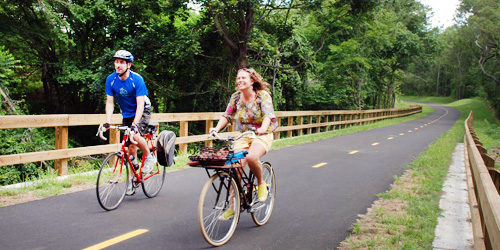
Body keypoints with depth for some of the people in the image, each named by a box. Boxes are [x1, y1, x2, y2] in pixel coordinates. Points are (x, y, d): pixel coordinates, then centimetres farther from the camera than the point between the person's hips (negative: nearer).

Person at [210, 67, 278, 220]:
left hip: (262, 135, -4)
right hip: (242, 136, 4)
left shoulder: (263, 95, -8)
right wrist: (217, 128, -16)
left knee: (251, 157, -34)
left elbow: (268, 114, -21)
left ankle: (261, 184, -3)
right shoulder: (235, 97, 4)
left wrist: (263, 128, -41)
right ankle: (233, 206, -3)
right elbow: (227, 115, 2)